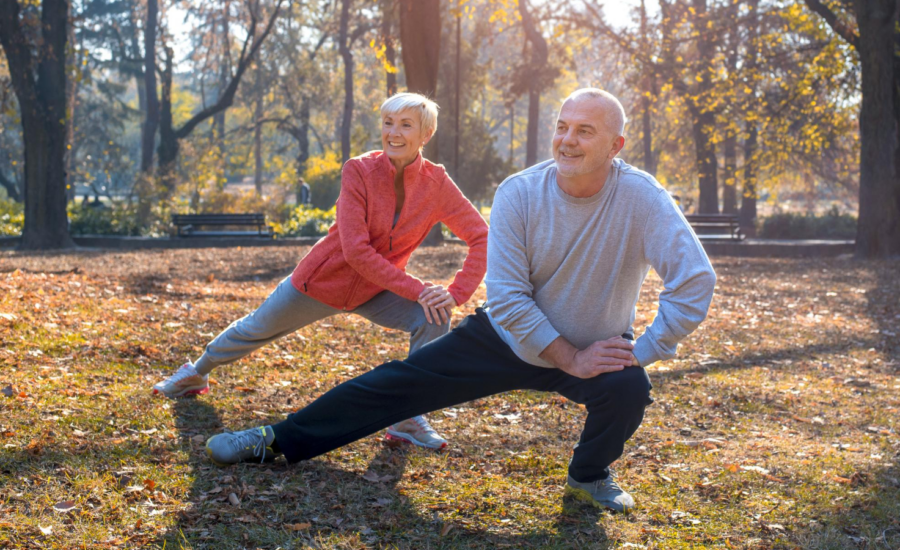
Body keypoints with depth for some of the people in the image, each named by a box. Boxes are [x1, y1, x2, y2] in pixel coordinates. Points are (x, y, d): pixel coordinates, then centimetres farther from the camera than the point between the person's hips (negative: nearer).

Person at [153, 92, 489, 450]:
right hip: (322, 280, -1)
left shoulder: (437, 183, -17)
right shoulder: (359, 171, -24)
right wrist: (416, 290, -32)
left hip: (376, 292, 2)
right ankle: (197, 373, 49)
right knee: (256, 330, 18)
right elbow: (356, 251, -29)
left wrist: (457, 294, -25)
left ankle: (408, 420, -11)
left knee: (433, 318, -24)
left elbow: (481, 237, -13)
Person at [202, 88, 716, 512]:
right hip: (511, 334, 2)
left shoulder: (641, 198, -23)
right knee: (400, 381, -1)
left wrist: (641, 354, -27)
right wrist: (571, 360, -22)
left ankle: (591, 475, 3)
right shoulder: (519, 193, -18)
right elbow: (507, 297, -18)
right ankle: (281, 440, 13)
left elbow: (696, 281, -27)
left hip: (599, 346, -1)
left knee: (628, 387, -32)